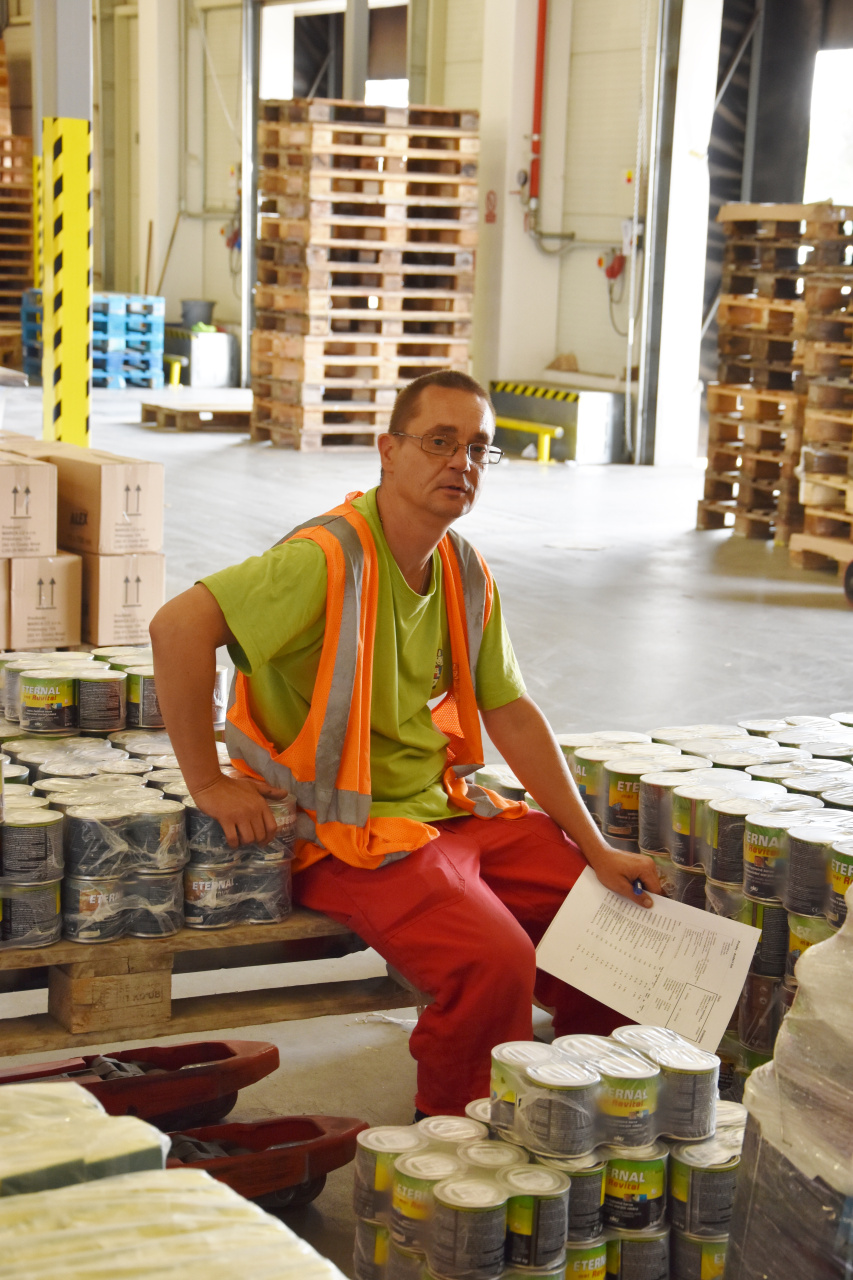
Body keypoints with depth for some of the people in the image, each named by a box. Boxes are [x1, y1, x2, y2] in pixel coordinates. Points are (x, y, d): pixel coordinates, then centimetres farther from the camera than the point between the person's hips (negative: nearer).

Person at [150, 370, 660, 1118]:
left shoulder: (466, 573, 6)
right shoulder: (330, 558, -20)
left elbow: (513, 715, 11)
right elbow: (178, 626, -29)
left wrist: (598, 851, 7)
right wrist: (208, 783, -24)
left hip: (451, 807, 9)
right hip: (347, 832, -8)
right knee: (495, 959, -27)